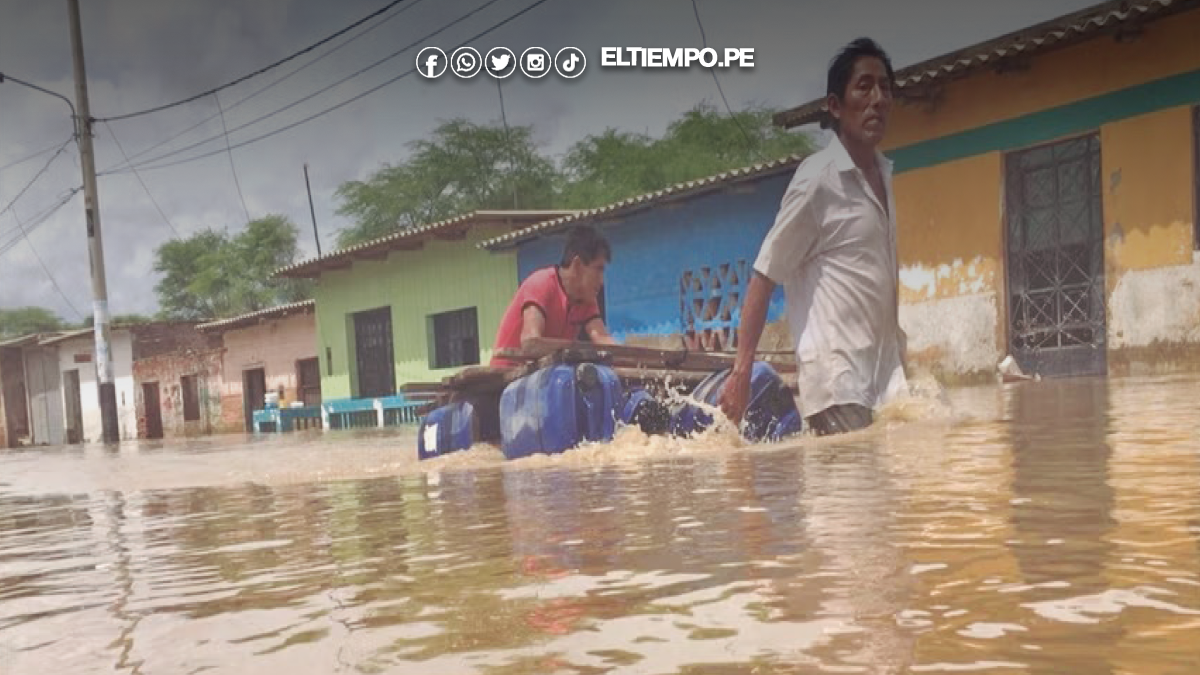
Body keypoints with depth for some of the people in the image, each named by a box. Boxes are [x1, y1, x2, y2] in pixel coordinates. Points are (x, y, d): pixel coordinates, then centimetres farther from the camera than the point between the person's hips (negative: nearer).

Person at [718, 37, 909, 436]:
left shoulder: (883, 174, 11)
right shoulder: (818, 178, -10)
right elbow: (764, 278, -10)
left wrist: (899, 352, 19)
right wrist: (741, 373, -14)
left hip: (885, 372, 7)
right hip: (836, 377, -7)